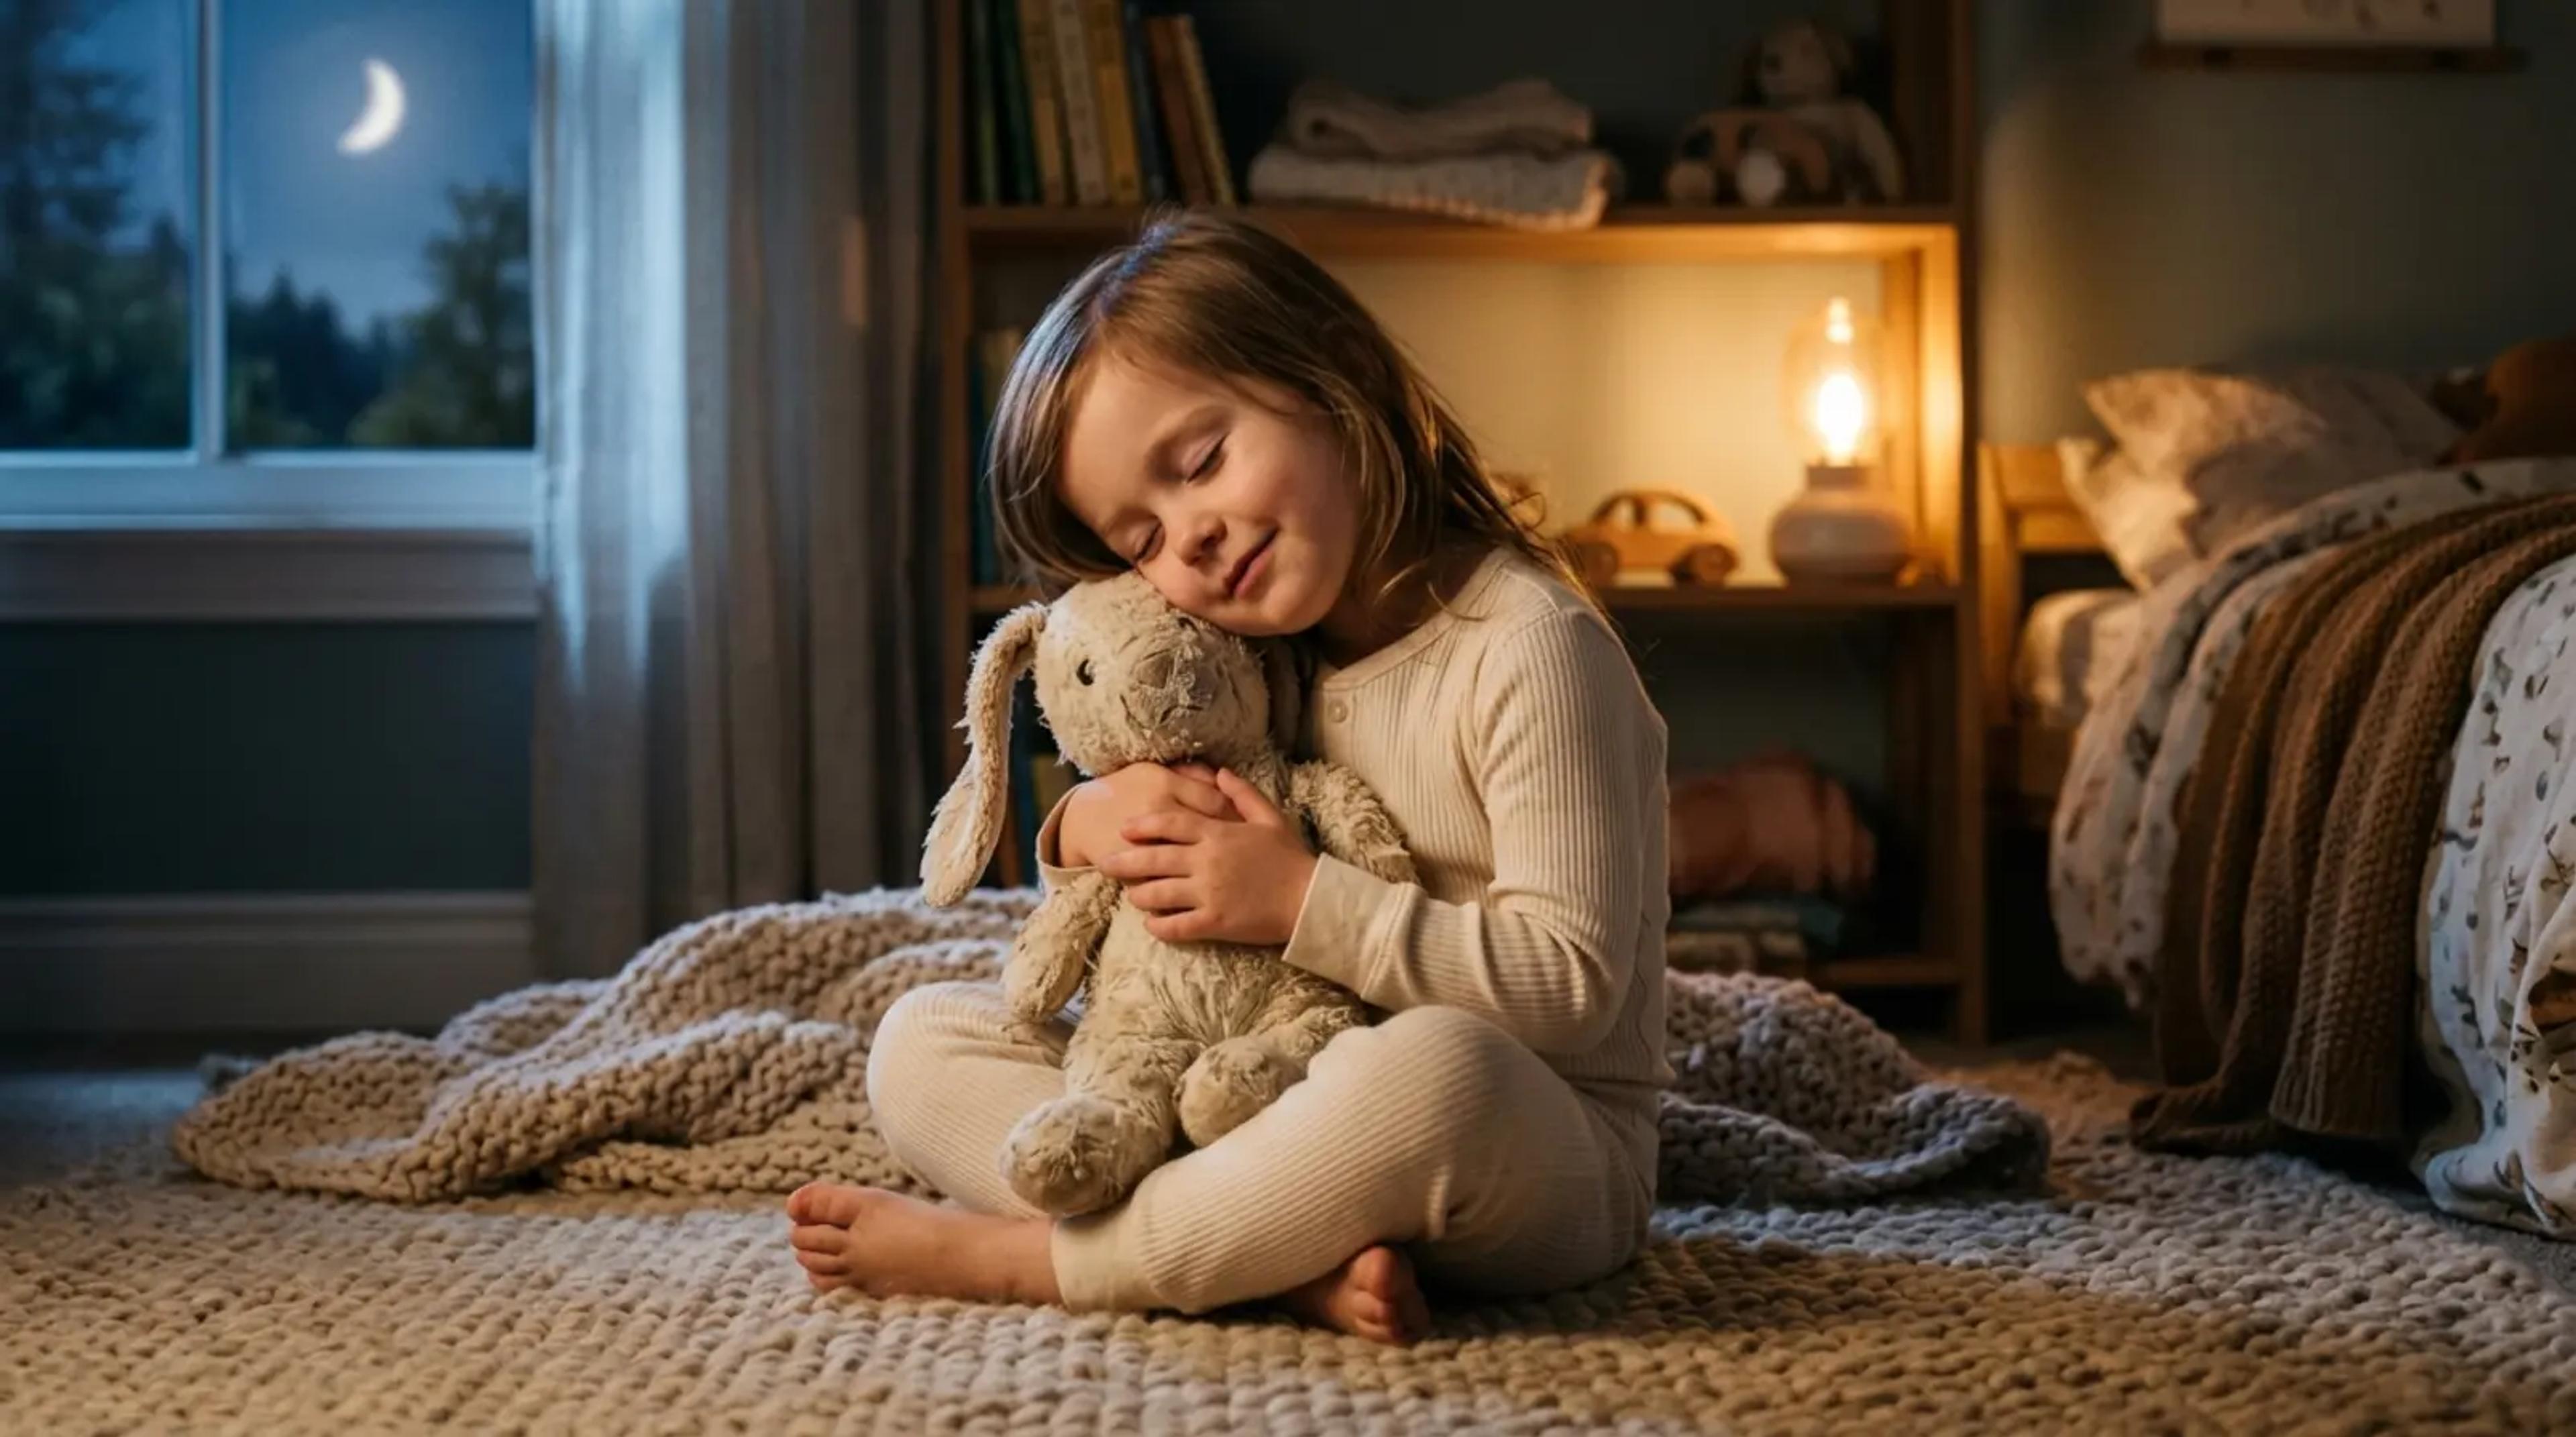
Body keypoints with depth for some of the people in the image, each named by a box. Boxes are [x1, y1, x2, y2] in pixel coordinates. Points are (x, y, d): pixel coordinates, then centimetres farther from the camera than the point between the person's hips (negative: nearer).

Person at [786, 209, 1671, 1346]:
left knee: (1438, 1065, -43)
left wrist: (1305, 905, -22)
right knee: (923, 1037, -3)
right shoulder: (1254, 665, 11)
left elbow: (1573, 983, -18)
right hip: (1279, 1125, 7)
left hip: (1545, 1151, -7)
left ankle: (1021, 1256, -24)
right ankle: (1295, 1256, -25)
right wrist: (1086, 827, -6)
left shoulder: (1528, 647, -13)